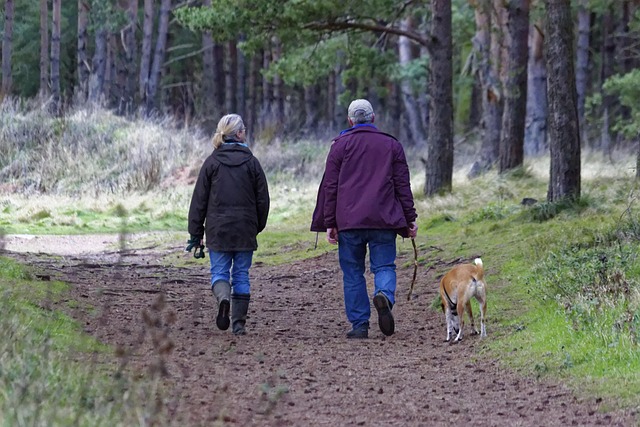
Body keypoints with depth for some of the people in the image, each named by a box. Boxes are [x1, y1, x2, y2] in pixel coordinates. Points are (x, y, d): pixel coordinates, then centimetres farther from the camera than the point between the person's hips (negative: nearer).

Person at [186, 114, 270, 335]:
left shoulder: (212, 162, -1)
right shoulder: (251, 162, -1)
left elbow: (199, 200, -1)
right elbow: (263, 199, 2)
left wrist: (195, 233, 4)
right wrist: (258, 226, 16)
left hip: (218, 230, -1)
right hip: (245, 230, 1)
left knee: (219, 271, 7)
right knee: (241, 275, 8)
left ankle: (223, 297, -25)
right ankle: (238, 323, 7)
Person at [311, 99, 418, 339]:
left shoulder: (340, 145, 6)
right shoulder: (392, 145, 10)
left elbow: (330, 187, 3)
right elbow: (403, 186, 8)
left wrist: (329, 223, 4)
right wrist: (410, 219, 11)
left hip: (348, 220, -1)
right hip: (384, 220, 1)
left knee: (353, 273, 6)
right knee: (384, 266, 5)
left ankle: (359, 325, 2)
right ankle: (385, 295, -27)